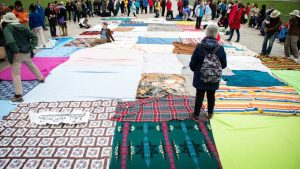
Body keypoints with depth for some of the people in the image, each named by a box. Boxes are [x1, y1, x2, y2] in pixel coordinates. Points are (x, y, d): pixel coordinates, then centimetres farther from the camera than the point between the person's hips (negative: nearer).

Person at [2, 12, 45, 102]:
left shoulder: (7, 28, -9)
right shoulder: (23, 26, 8)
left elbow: (10, 41, -26)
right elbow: (34, 36, 6)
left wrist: (16, 50, -18)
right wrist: (31, 47, 3)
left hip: (17, 54, -6)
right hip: (26, 52, 6)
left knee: (15, 73, -4)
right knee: (31, 64, 33)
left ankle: (18, 95, -10)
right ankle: (41, 78, 52)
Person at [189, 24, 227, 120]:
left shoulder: (199, 47, -16)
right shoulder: (220, 48, -13)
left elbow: (192, 64, -10)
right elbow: (224, 65, -4)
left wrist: (195, 70, 11)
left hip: (200, 78, -1)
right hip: (214, 80, 1)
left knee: (199, 96, 12)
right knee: (211, 96, 19)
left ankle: (196, 115, 24)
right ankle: (210, 113, 37)